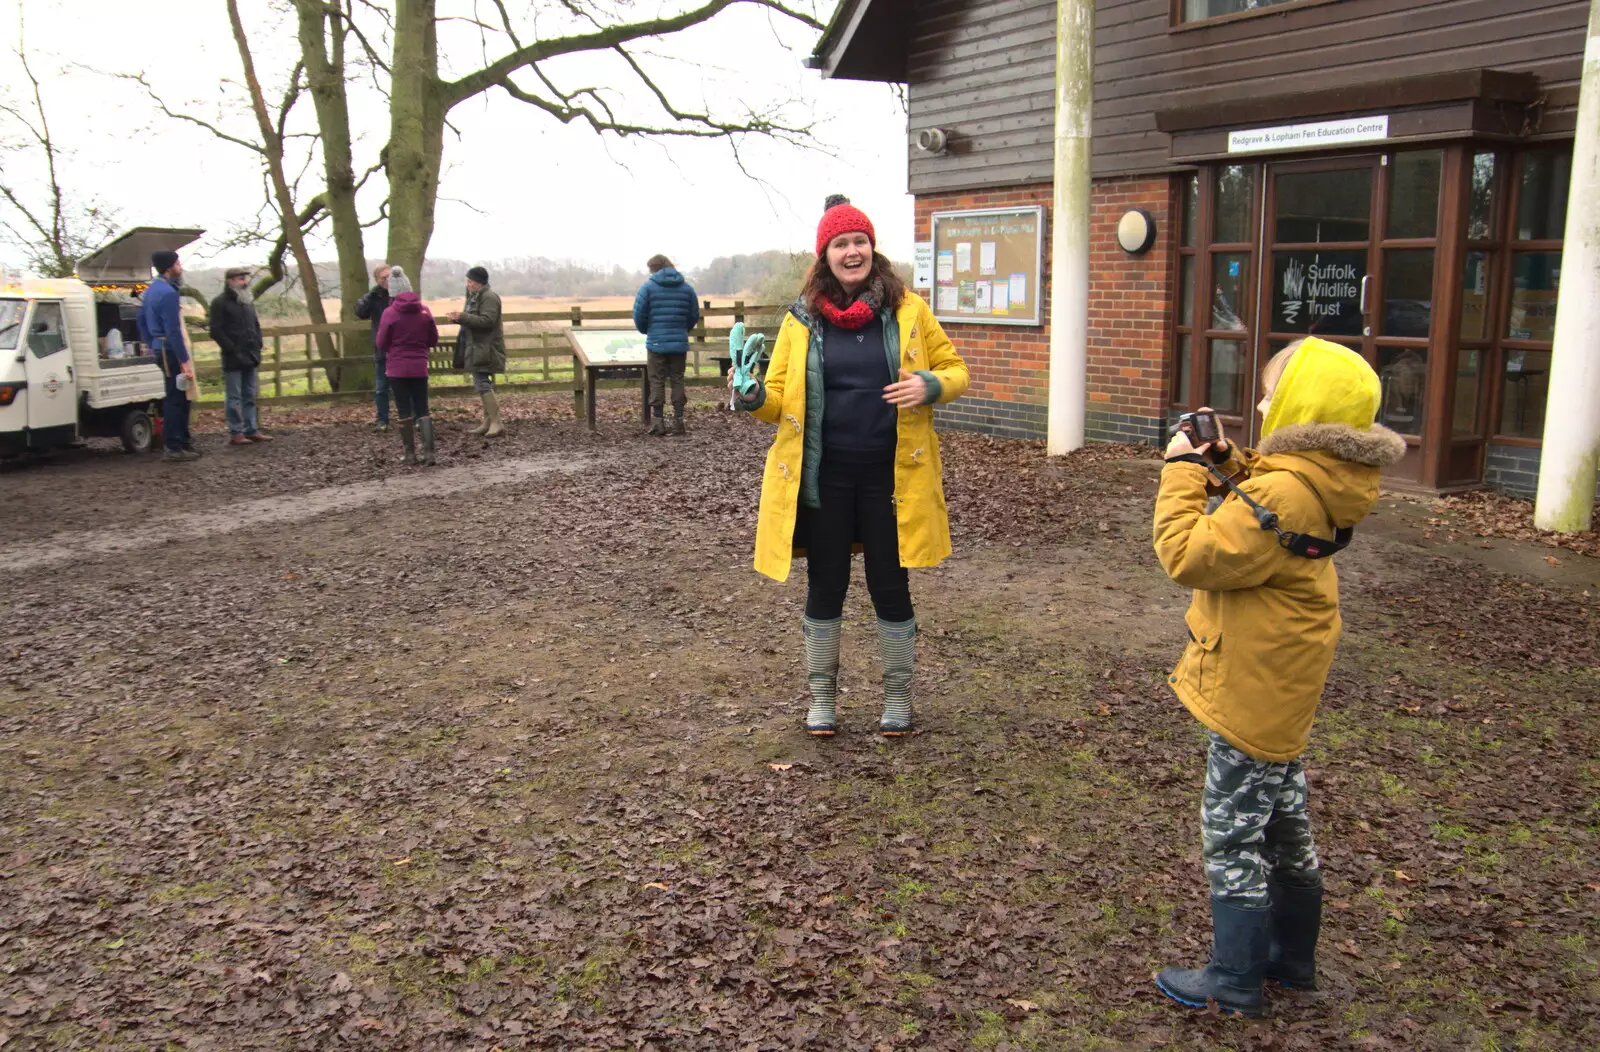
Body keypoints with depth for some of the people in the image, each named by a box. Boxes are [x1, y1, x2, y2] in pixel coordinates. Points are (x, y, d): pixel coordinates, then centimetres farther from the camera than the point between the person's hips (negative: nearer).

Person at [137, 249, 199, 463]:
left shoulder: (152, 290, 16)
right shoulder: (168, 293, -16)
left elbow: (142, 321, 24)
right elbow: (173, 331, -21)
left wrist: (151, 345, 28)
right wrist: (184, 361, -21)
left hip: (159, 349, 10)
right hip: (171, 351, -10)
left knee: (176, 397, 17)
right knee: (175, 399, -7)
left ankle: (182, 441, 25)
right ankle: (173, 448, -5)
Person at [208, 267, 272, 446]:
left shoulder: (248, 303, 17)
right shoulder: (220, 303, -7)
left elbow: (256, 326, 24)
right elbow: (216, 331, -12)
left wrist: (257, 347, 10)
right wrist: (232, 350, -16)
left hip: (250, 357, 7)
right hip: (233, 359, -7)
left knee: (250, 397, 10)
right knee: (234, 398, -4)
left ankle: (252, 430, 15)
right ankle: (235, 433, -2)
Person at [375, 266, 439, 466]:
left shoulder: (389, 313, -10)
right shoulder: (424, 310, -2)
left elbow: (381, 344, -4)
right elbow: (434, 340, 6)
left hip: (397, 368, -2)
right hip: (419, 367, 2)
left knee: (404, 410, 6)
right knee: (422, 409, 8)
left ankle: (410, 454, 8)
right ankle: (428, 451, -3)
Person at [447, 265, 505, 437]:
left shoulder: (489, 297, -14)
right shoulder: (475, 296, 18)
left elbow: (487, 320, -24)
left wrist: (462, 317, -23)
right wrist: (458, 318, 4)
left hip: (485, 349, -10)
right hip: (477, 347, 10)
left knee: (482, 383, -13)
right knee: (482, 384, 12)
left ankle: (496, 422, -11)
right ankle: (488, 421, 18)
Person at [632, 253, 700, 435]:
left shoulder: (648, 287, -4)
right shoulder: (687, 288, 6)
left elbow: (639, 315, -5)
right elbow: (695, 316, 8)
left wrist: (646, 331, 15)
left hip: (656, 343, -3)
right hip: (680, 343, 3)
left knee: (657, 382, 2)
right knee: (677, 381, 8)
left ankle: (657, 422, -1)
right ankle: (678, 422, 6)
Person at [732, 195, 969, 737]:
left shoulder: (908, 309, 0)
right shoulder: (802, 318, 1)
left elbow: (956, 371, 6)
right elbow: (781, 397, 4)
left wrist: (929, 385, -16)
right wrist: (753, 396, -19)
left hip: (889, 476, 0)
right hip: (824, 476, 1)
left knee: (890, 588, 9)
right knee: (825, 588, 10)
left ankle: (897, 696, 28)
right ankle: (821, 695, 29)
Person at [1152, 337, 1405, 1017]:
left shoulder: (1284, 493, -27)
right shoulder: (1312, 481, 4)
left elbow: (1190, 556, -28)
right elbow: (1248, 525, 18)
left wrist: (1182, 469, -18)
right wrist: (1223, 462, 4)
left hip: (1250, 698, -10)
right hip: (1279, 693, 10)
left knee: (1231, 837, 3)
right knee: (1283, 826, 22)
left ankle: (1235, 980, 16)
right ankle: (1291, 957, 37)